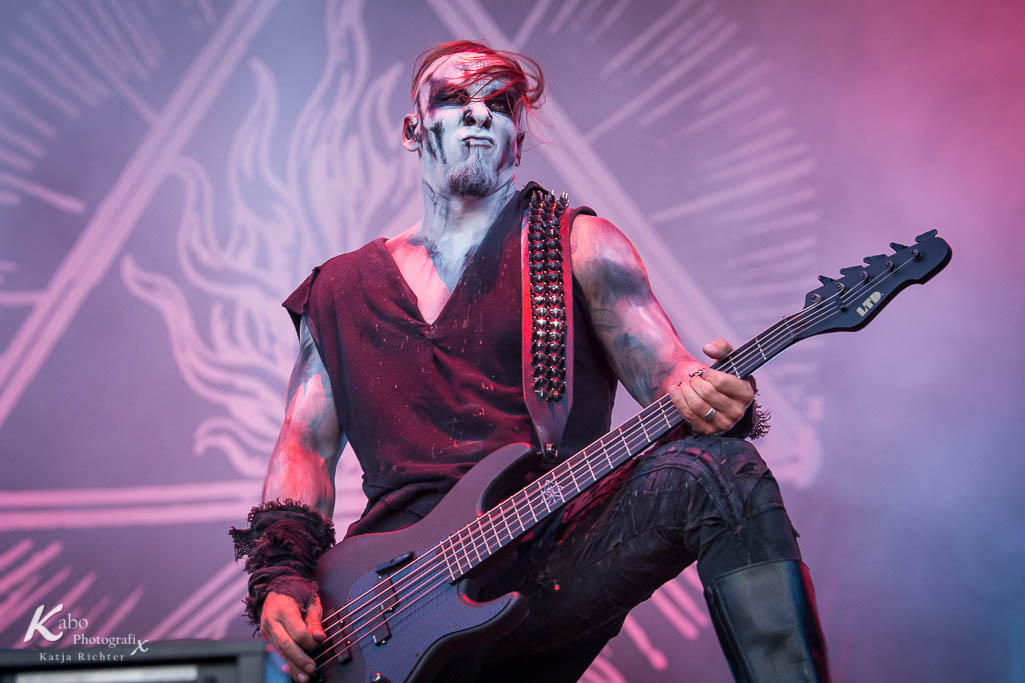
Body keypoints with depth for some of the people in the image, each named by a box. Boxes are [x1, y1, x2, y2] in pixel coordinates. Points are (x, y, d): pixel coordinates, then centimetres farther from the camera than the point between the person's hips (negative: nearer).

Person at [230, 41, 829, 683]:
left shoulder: (579, 246, 13)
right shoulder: (341, 289, 22)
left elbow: (668, 377, 4)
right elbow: (306, 444, 19)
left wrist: (706, 396, -21)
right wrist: (282, 574, 1)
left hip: (552, 554, -1)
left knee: (720, 469, -28)